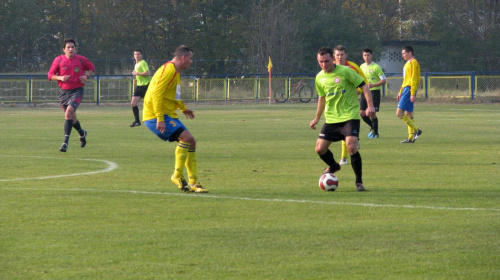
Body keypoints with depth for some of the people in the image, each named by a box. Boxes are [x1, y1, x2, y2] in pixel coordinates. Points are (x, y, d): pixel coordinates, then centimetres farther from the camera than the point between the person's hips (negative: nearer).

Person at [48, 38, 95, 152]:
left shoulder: (81, 60, -2)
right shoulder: (58, 60, -2)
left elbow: (91, 68, 17)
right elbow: (50, 75, 4)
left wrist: (86, 76, -3)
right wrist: (60, 78, -15)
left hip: (77, 91, -3)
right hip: (64, 91, 3)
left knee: (69, 112, -24)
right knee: (72, 117, 14)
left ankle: (65, 142, -25)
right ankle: (82, 133, 47)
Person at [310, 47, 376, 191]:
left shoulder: (345, 71, -11)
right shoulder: (319, 78, 6)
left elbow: (364, 86, -8)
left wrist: (370, 106, -18)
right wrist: (317, 118, 25)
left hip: (350, 116, -5)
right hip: (331, 118, 5)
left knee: (351, 147, -21)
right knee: (320, 149, 0)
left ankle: (359, 182, -5)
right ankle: (333, 166, 35)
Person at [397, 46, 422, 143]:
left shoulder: (413, 63, -11)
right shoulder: (407, 63, 19)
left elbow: (414, 79, -17)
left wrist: (412, 94, -21)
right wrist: (400, 92, 25)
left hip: (409, 90, -10)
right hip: (405, 89, 10)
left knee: (399, 113, -14)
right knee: (408, 114, 8)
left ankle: (416, 130, -13)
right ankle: (411, 137, 8)